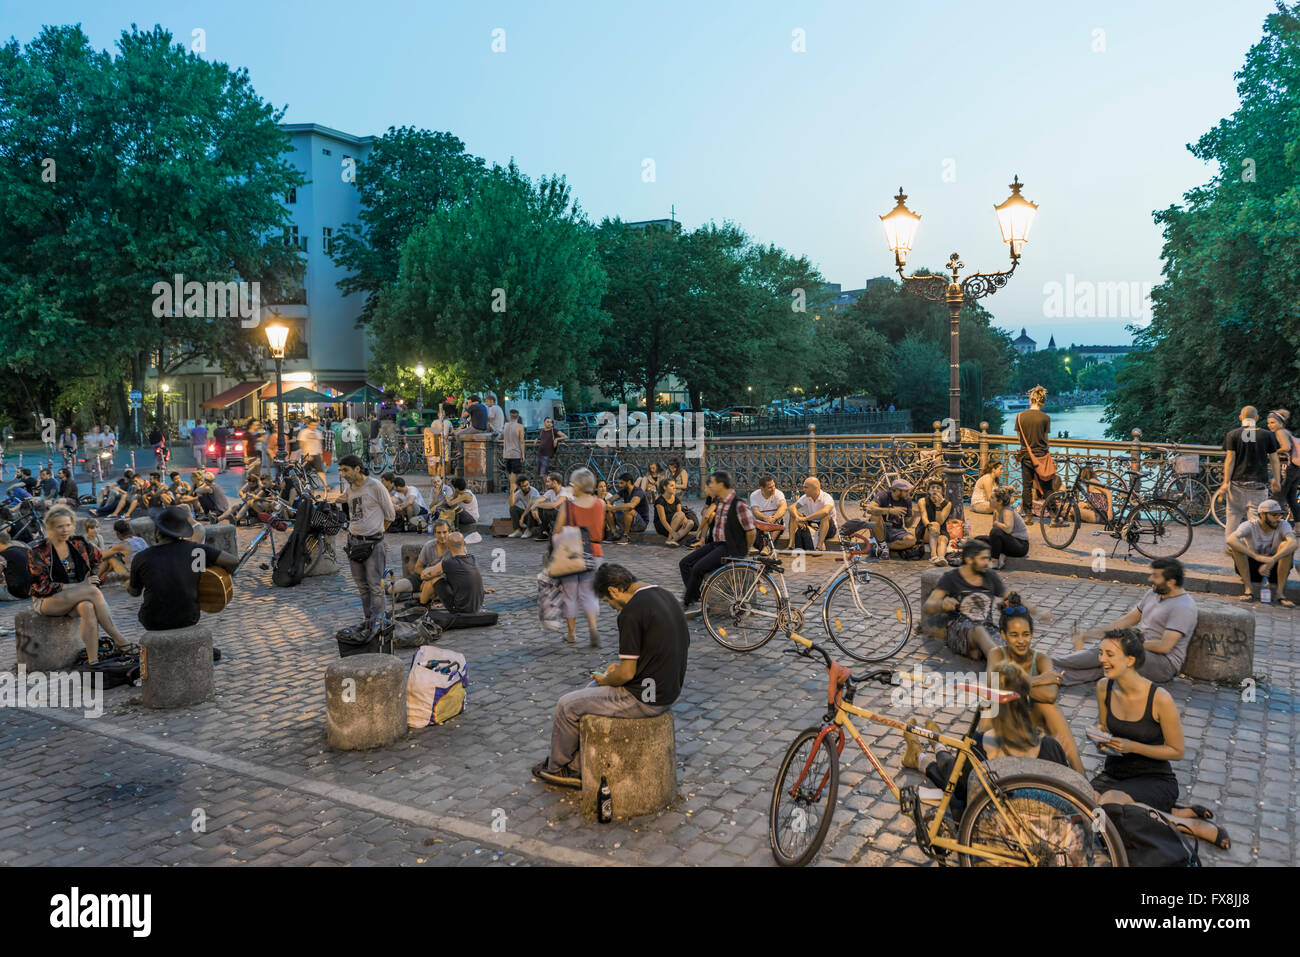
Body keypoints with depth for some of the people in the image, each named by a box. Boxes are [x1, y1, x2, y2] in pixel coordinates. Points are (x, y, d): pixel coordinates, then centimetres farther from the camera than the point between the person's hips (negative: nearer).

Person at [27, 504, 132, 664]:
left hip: (76, 597, 4)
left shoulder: (78, 544, 5)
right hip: (46, 601, -4)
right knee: (93, 591, -31)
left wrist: (93, 578, 9)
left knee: (88, 608, -36)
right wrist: (80, 586, -20)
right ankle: (119, 641, -30)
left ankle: (93, 662, -40)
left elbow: (98, 558, 24)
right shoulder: (38, 552, -9)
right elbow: (42, 587, -15)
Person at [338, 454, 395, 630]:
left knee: (375, 586, -5)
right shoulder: (349, 490, 9)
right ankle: (367, 619, 21)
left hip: (373, 543, -6)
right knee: (362, 586, 12)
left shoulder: (375, 487, -10)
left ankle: (376, 625, -2)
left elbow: (389, 515, -2)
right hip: (353, 541, 7)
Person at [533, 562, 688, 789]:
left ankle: (556, 767, 31)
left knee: (567, 705, 7)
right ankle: (578, 769, 28)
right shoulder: (663, 594, 5)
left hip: (645, 698, -9)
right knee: (592, 690, 25)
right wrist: (620, 667, 15)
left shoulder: (631, 612, -23)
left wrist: (605, 680, 0)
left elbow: (627, 674, -21)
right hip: (670, 686, 10)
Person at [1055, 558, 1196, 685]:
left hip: (1165, 664, -9)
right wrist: (1097, 632, 6)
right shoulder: (1154, 594, 12)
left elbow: (1164, 646, -24)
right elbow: (1128, 619, 16)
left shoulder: (1183, 607, -17)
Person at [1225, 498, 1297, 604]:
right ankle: (1248, 590, -23)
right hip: (1252, 568, 0)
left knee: (1285, 546, -27)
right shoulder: (1250, 525, -18)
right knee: (1237, 545, -27)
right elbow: (1230, 540, -38)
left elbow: (1293, 543, -36)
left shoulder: (1283, 525, -15)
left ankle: (1279, 592, -21)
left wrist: (1272, 560, -49)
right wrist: (1257, 556, -48)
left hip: (1274, 568, 1)